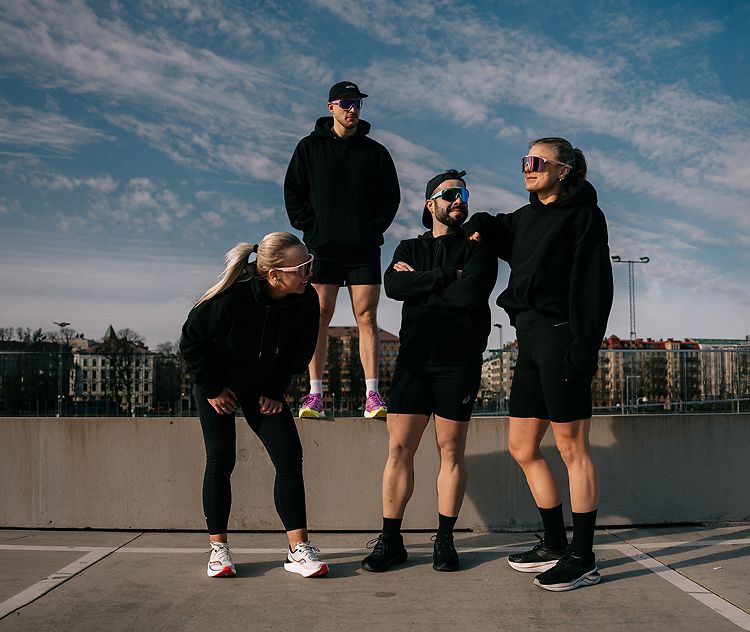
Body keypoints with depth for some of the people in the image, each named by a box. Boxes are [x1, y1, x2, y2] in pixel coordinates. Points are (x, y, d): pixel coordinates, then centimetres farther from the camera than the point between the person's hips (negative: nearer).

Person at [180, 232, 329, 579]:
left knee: (289, 457, -7)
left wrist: (275, 391, -3)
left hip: (262, 390, 4)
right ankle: (218, 549, 7)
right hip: (218, 387, -3)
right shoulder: (232, 297, -32)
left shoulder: (306, 300, -20)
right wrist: (212, 389, -11)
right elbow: (191, 341, -17)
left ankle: (298, 550, -2)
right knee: (220, 459, -7)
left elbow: (298, 352, -1)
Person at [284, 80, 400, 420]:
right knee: (319, 317, -4)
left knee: (367, 317, -3)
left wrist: (375, 229, -2)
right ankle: (315, 394, -2)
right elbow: (293, 192, 6)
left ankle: (372, 395, -4)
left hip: (364, 250, 1)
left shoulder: (375, 151, 12)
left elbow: (391, 196, 11)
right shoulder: (309, 147, 9)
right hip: (323, 248, 0)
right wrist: (309, 228, -5)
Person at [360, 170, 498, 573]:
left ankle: (445, 540, 13)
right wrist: (447, 276, -10)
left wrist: (418, 284, -3)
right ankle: (390, 540, 7)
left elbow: (471, 292, -13)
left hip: (459, 361, -2)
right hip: (414, 358, 2)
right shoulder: (409, 249, 17)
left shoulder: (477, 246, 8)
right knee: (399, 448, -1)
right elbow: (393, 286, -5)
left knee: (451, 451, 3)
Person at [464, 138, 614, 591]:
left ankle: (583, 559, 2)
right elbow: (494, 229, 41)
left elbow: (594, 285, -11)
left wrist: (584, 347, -20)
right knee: (522, 446, 10)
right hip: (530, 338, 8)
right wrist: (480, 226, 17)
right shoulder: (527, 218, 19)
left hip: (560, 336, -8)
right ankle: (555, 544, 21)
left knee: (571, 447, -5)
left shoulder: (583, 214, -3)